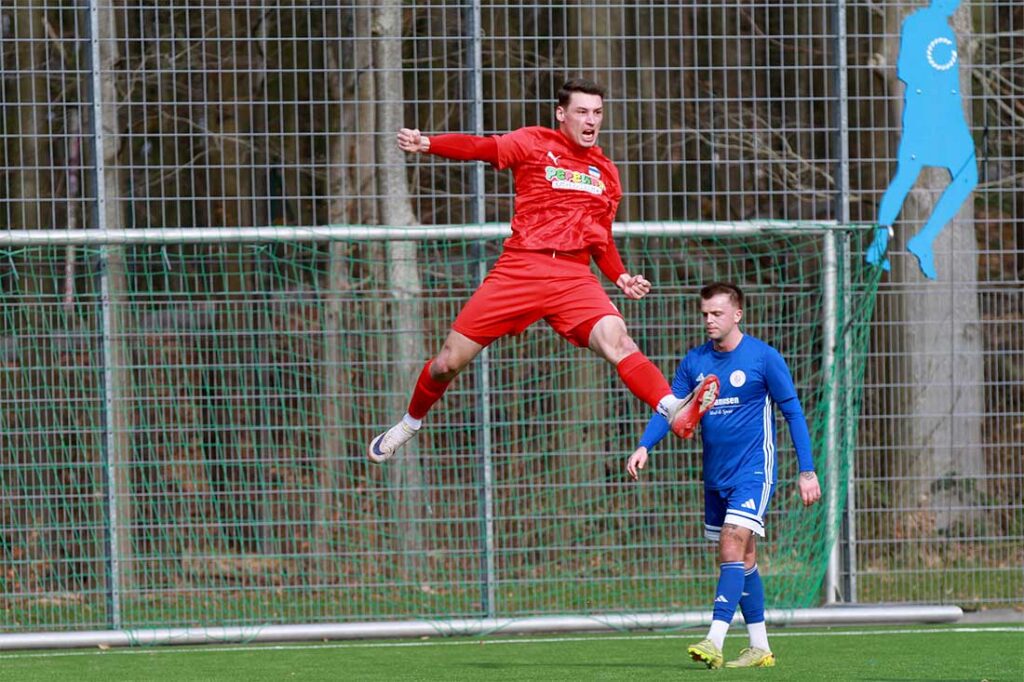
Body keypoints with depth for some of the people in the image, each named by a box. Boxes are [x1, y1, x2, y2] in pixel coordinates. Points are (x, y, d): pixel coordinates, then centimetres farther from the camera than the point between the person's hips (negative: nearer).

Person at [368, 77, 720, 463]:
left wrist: (621, 278, 8)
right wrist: (427, 144, -30)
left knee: (616, 340, -26)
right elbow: (482, 148, -12)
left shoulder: (605, 172, 19)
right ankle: (410, 424, 29)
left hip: (574, 278, 2)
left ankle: (674, 412, -44)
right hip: (520, 269, -2)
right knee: (449, 361, 2)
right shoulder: (534, 143, 6)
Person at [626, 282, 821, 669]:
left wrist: (807, 471, -6)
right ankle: (760, 648, 17)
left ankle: (715, 642, -26)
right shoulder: (695, 362, 6)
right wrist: (644, 446, -15)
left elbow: (793, 412, -3)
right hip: (715, 475, 6)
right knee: (741, 558, 10)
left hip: (753, 470, -6)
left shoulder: (764, 358, -7)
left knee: (733, 548, -18)